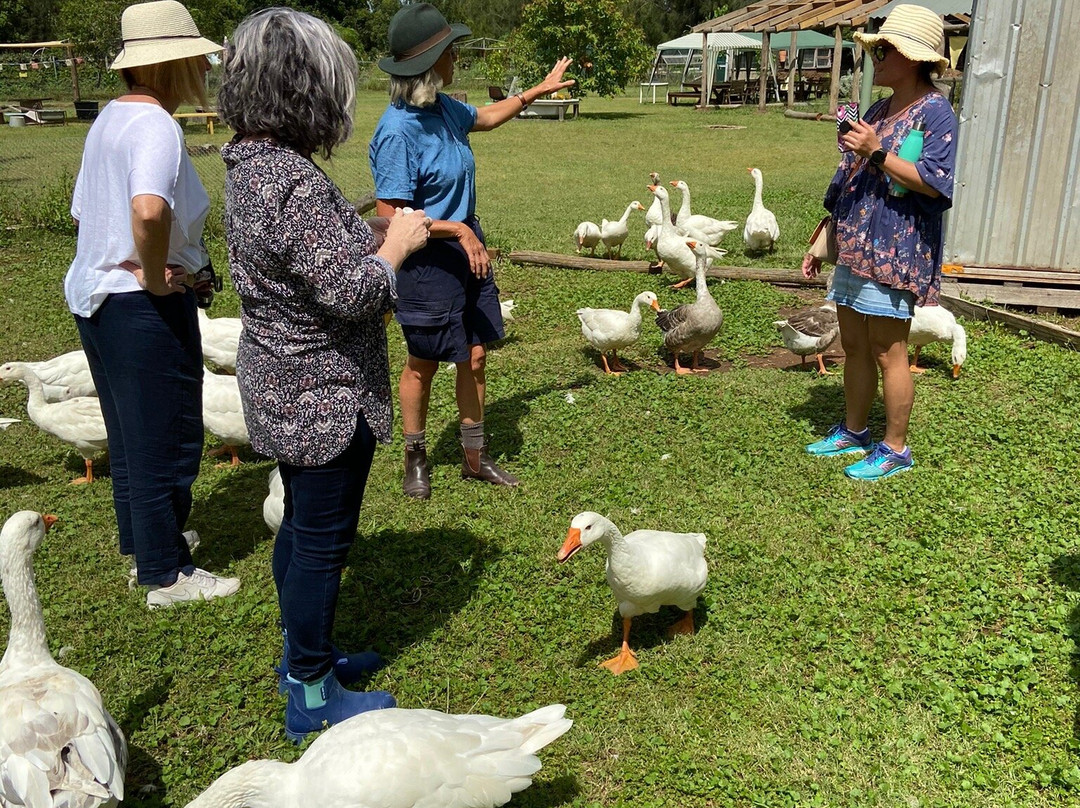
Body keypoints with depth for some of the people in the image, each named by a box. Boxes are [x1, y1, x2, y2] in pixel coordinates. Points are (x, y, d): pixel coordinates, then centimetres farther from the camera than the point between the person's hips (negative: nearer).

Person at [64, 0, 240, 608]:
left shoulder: (110, 119, 12)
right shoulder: (156, 126, -18)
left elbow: (82, 212, 21)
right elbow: (149, 210, -39)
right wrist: (154, 275, -24)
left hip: (96, 296, 10)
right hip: (144, 307, -10)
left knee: (130, 436, 21)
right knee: (167, 440, 2)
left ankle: (144, 548, 37)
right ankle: (168, 576, 15)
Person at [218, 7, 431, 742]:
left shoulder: (250, 164, 5)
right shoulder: (296, 183, -26)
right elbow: (351, 292, -28)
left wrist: (374, 236, 8)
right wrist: (397, 244, -12)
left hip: (282, 384, 10)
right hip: (325, 394, -10)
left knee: (302, 524, 22)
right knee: (323, 540, 5)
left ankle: (303, 654, 41)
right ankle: (312, 695, 22)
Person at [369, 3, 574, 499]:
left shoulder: (443, 109, 2)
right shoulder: (399, 131, -24)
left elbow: (487, 117, 25)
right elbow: (390, 217, -23)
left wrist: (538, 90, 28)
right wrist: (457, 229, -22)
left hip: (467, 248, 8)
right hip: (427, 260, -7)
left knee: (474, 357, 12)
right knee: (423, 363, 10)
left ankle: (474, 458, 28)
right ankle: (415, 458, 33)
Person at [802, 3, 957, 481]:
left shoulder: (934, 111, -9)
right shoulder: (879, 111, 15)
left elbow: (935, 183, -18)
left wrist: (877, 152, -22)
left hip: (895, 251, -8)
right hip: (856, 248, 8)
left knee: (887, 352, -2)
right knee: (853, 346, 14)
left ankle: (895, 449, 11)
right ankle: (853, 433, 29)